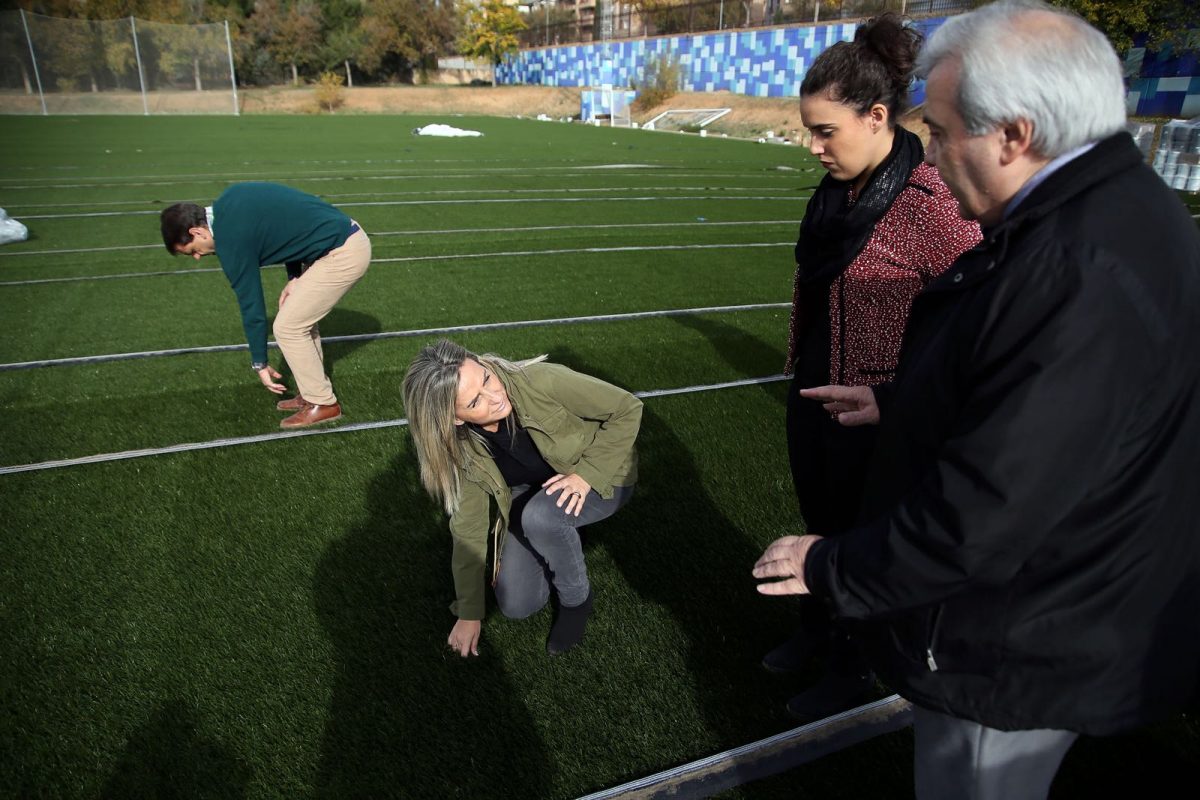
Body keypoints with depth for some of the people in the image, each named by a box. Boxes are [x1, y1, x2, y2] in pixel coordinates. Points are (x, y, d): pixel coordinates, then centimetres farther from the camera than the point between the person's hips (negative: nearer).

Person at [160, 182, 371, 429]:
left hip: (343, 254, -10)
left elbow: (251, 305, -7)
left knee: (287, 326, -2)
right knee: (301, 317, 18)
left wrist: (259, 363, 4)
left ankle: (322, 403, 9)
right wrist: (294, 276, 10)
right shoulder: (230, 198, 9)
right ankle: (313, 391, 26)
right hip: (348, 236, 10)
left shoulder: (232, 240, -14)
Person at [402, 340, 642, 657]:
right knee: (516, 605, -6)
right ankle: (561, 543, 21)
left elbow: (627, 408, -23)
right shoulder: (463, 447, -21)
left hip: (602, 477, -3)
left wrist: (588, 474, -30)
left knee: (540, 516, -34)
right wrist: (469, 614, -7)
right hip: (534, 494, 4)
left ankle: (576, 600, -7)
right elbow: (468, 528, -11)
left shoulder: (541, 381, -34)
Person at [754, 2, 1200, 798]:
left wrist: (833, 568, -18)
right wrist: (898, 400, 16)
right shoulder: (1113, 208, 0)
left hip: (1026, 656, -9)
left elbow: (983, 518, -32)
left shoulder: (1085, 277, -34)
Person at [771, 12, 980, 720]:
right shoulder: (837, 190, 1)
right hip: (815, 395, 7)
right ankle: (818, 628, 49)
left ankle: (855, 669, 38)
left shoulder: (931, 204, -23)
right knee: (819, 521, 23)